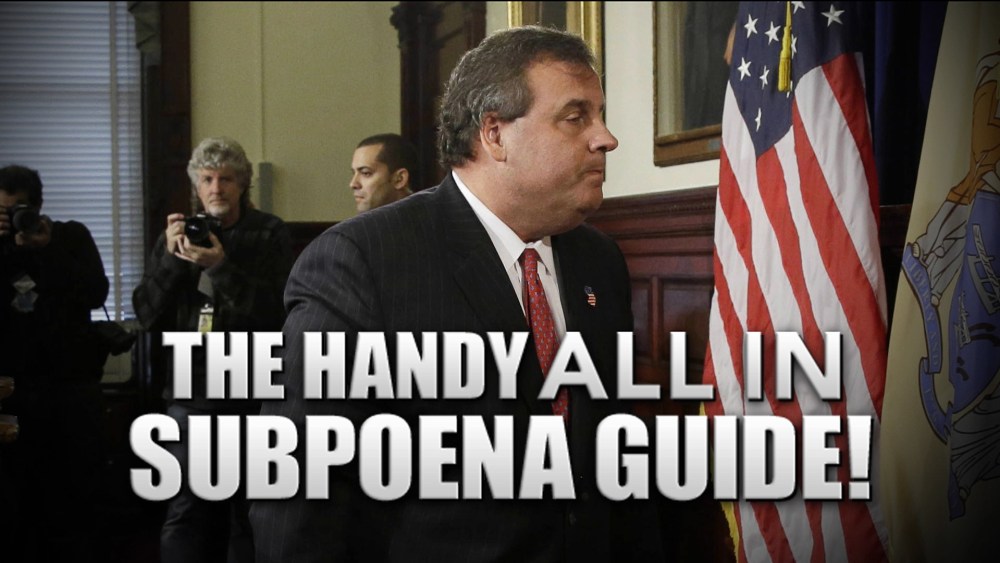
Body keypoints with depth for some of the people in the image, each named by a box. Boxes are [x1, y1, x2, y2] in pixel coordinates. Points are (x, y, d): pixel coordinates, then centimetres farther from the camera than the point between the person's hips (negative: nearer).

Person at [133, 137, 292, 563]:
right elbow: (147, 315, 5)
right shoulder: (179, 234, 11)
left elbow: (274, 311, -11)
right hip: (192, 392, 2)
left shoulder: (270, 234, 2)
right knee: (186, 511, -1)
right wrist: (171, 257, -9)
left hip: (253, 395, -2)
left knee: (248, 511, 2)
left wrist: (221, 267, -21)